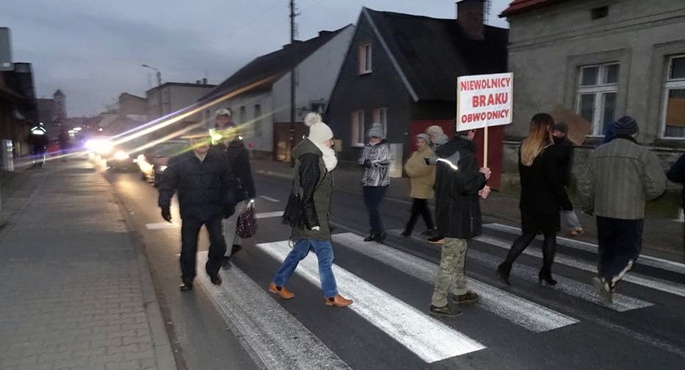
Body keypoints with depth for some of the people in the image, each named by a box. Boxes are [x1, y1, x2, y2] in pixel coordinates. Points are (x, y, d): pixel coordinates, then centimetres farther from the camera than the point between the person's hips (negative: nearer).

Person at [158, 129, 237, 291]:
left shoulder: (220, 158, -4)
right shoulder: (179, 160, -8)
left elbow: (228, 183, 4)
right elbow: (167, 183, -3)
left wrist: (229, 204, 4)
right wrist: (165, 204, -12)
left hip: (213, 210, 1)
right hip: (190, 212, -1)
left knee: (219, 244, 0)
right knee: (188, 247, 8)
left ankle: (213, 270, 29)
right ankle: (187, 279, 27)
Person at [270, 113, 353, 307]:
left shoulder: (316, 156, 9)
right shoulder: (310, 160, -21)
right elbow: (305, 194, -23)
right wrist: (314, 223, -21)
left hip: (315, 215, 10)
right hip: (311, 216, -10)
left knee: (300, 250, 19)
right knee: (325, 255, 1)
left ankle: (277, 284, 32)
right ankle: (331, 296, 16)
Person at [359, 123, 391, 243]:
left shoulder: (384, 147, -7)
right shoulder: (368, 147, 12)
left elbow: (384, 162, -19)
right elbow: (361, 160, 8)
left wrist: (371, 163, -13)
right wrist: (365, 162, -13)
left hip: (379, 183, -7)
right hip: (368, 182, 7)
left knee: (374, 208, -8)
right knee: (370, 207, 12)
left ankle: (380, 232, 8)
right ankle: (375, 231, 25)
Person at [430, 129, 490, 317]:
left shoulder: (446, 151, 9)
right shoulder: (466, 155, -20)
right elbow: (466, 185, -26)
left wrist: (477, 189, 8)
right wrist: (482, 177, -7)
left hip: (447, 210, 9)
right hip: (459, 215, -9)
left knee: (459, 254, 23)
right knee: (451, 260, -2)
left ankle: (461, 292, 38)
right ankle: (438, 303, 6)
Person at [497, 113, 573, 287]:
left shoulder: (523, 148, 3)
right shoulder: (549, 151, -16)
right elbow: (555, 180, -15)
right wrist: (566, 203, -8)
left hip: (528, 201, 6)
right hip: (547, 203, -6)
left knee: (527, 234, 14)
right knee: (550, 236, 10)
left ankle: (506, 266, 2)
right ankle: (545, 274, 17)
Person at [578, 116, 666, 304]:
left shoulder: (597, 153, 4)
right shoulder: (643, 154, -7)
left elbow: (585, 185, 5)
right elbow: (656, 186, -12)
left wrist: (588, 206, 20)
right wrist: (641, 196, 9)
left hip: (603, 212, 4)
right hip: (631, 213, -4)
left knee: (606, 250, 16)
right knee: (629, 252, 6)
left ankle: (608, 288, 23)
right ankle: (606, 279, -14)